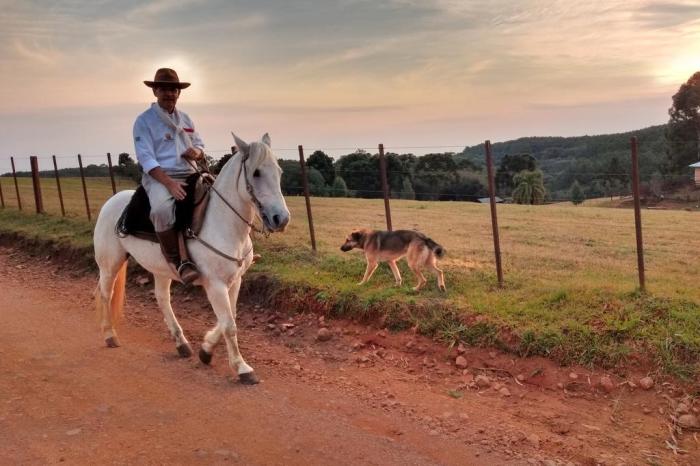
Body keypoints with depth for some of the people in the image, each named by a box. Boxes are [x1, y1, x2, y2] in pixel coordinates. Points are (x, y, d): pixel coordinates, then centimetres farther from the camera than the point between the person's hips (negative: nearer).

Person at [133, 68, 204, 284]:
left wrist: (197, 153, -5)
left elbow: (200, 146, 23)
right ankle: (177, 261, -27)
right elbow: (146, 158, -11)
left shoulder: (185, 119, 17)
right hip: (159, 177, -6)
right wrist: (170, 183, -24)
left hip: (188, 175, 6)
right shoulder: (144, 120, -2)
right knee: (162, 209, -38)